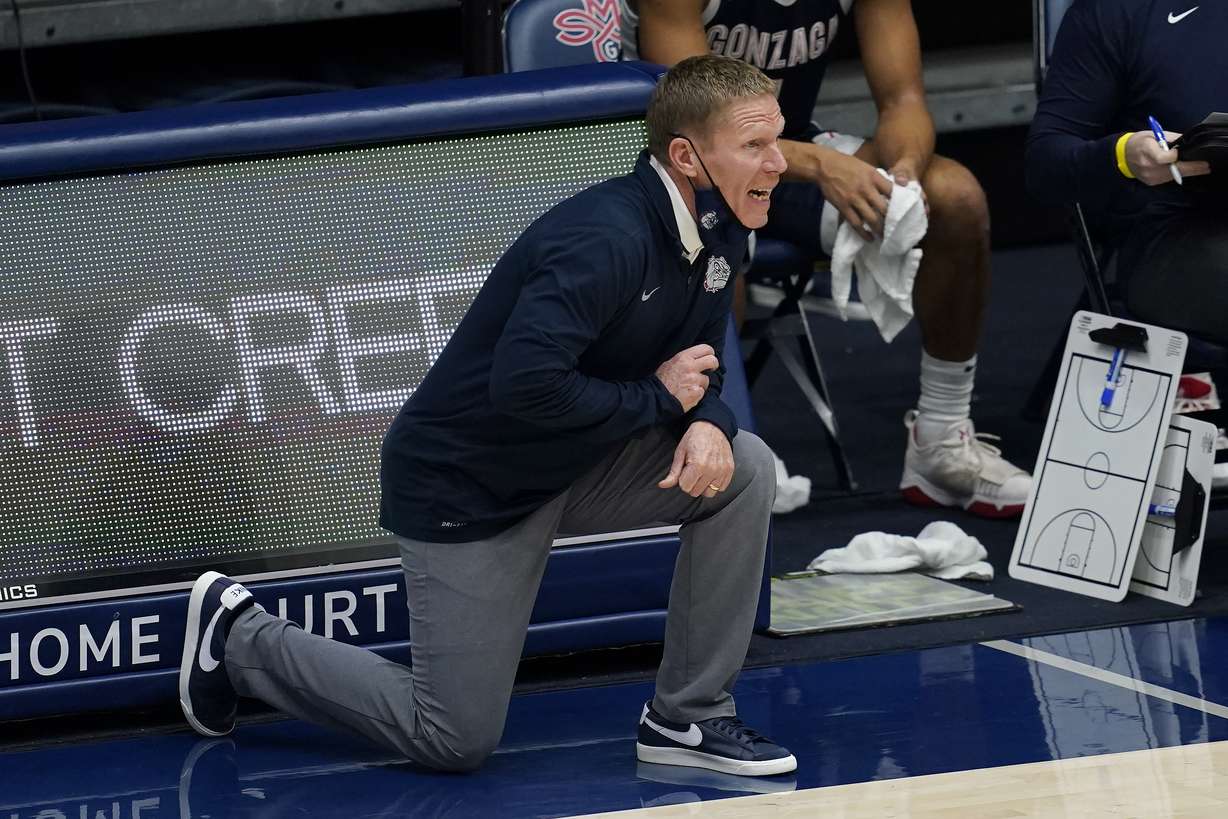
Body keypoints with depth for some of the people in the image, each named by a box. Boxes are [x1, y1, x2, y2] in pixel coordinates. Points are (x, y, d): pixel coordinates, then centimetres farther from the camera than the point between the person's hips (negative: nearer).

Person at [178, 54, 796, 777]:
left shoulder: (718, 232, -2)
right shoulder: (605, 239, -30)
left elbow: (699, 362, 9)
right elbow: (524, 384, -38)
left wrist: (706, 423, -16)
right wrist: (656, 397, -25)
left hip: (575, 466, 8)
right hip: (468, 487, -8)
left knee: (742, 468, -12)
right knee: (457, 742, -4)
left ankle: (689, 718, 0)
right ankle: (241, 637, 16)